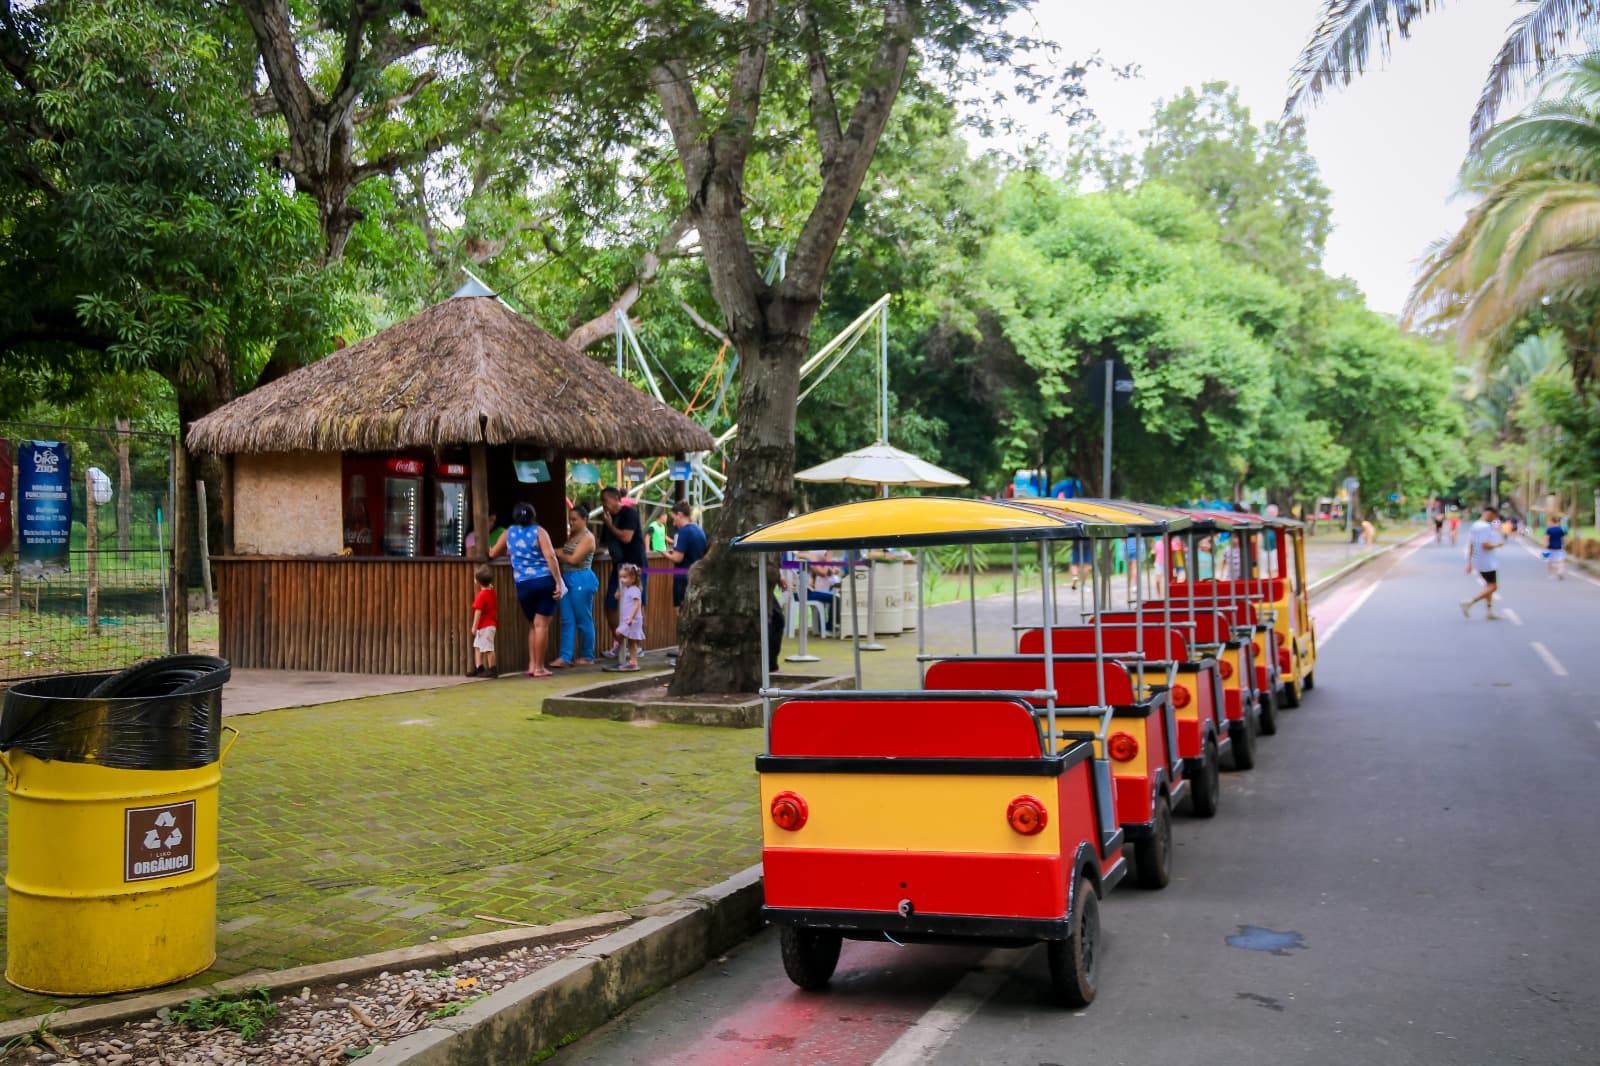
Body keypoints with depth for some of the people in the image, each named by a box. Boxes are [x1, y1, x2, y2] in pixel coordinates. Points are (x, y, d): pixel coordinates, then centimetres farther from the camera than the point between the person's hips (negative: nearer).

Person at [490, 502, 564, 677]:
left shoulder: (509, 533, 13)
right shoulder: (538, 531, 3)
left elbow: (492, 553, 21)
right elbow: (550, 556, -10)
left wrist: (508, 551, 42)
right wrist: (558, 582, -10)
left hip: (523, 584, 3)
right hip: (545, 581, -3)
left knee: (533, 625, 17)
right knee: (541, 624, -3)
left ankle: (532, 665, 12)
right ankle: (539, 668, -2)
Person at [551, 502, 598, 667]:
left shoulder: (587, 538, -9)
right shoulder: (571, 536, 16)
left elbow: (574, 559, -15)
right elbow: (565, 555, 14)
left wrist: (559, 554, -3)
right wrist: (557, 552, -4)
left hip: (581, 580, -8)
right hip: (567, 579, 8)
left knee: (583, 620, 1)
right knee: (567, 620, 2)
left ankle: (588, 657, 10)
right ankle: (565, 657, -1)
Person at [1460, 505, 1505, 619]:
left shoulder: (1474, 526, 11)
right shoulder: (1486, 527, -17)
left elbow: (1470, 545, 12)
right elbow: (1485, 545, -25)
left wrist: (1469, 562, 14)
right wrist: (1497, 545, -8)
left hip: (1477, 561, 9)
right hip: (1487, 563, -9)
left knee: (1489, 586, 18)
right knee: (1493, 587, -4)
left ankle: (1489, 611, 17)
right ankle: (1469, 603, -12)